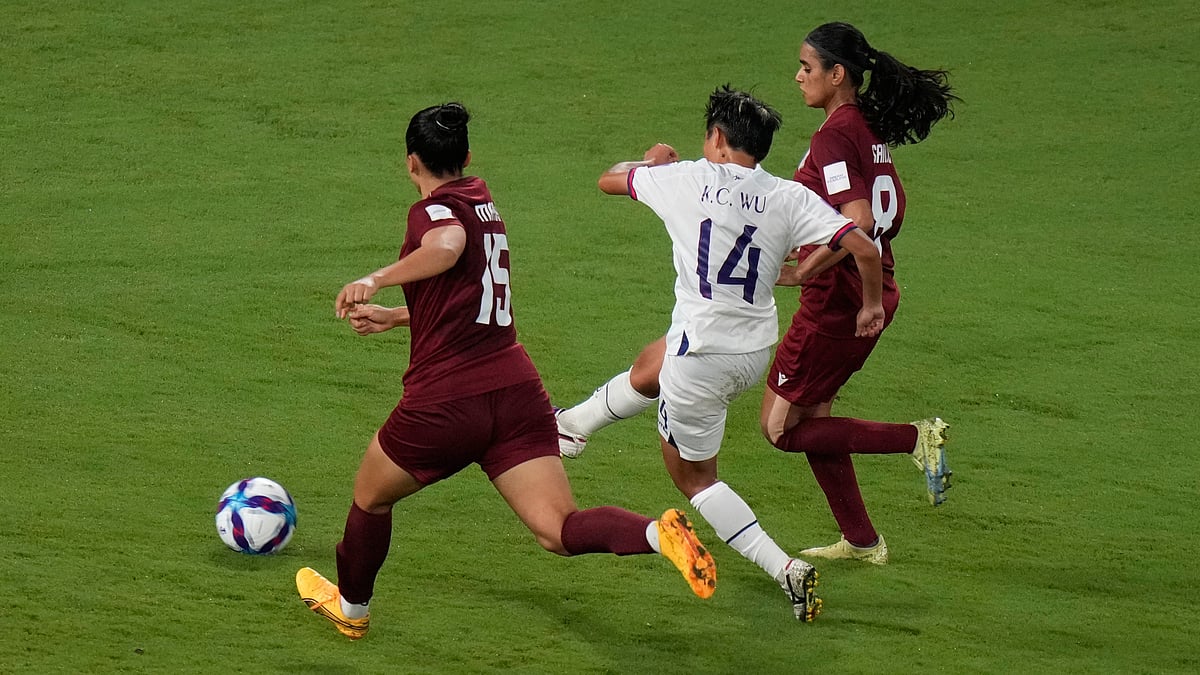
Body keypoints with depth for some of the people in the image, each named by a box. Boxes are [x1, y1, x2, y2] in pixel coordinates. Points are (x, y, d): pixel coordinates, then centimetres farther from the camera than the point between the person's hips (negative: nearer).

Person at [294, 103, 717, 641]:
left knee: (370, 496, 23)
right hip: (517, 391, 6)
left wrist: (374, 281, -27)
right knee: (558, 531, -6)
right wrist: (392, 318, 37)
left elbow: (448, 245, -34)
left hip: (444, 401, -6)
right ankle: (659, 533, -33)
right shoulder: (483, 203, 19)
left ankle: (350, 606, 43)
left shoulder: (433, 210, -7)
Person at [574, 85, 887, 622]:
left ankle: (784, 567, -4)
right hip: (757, 352, 5)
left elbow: (609, 180, 10)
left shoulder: (683, 180, -8)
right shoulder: (789, 197, -5)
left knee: (692, 475, 11)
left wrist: (652, 160, 32)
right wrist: (872, 304, 7)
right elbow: (864, 248, -13)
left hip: (701, 358, -5)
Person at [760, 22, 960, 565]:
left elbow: (858, 220, -31)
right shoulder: (871, 128, 9)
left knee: (780, 428, 1)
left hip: (837, 300, -9)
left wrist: (801, 272, -27)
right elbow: (890, 212, 18)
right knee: (812, 416, 20)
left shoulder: (834, 137, -20)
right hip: (875, 292, 9)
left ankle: (916, 439, -7)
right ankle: (861, 541, 25)